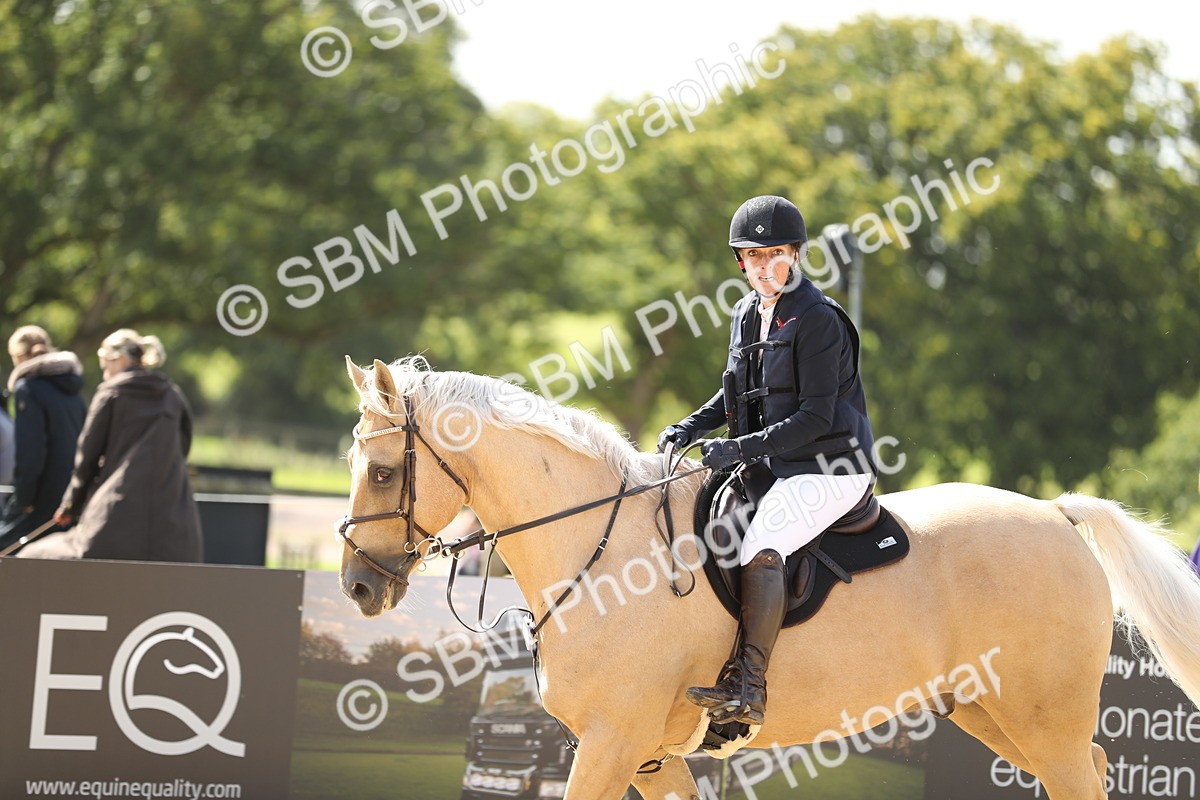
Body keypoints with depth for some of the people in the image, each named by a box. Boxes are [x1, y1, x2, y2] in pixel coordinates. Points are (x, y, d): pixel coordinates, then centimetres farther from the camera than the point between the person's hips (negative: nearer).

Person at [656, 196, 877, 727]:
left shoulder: (817, 320, -14)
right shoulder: (746, 315, 11)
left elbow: (815, 417, -18)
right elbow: (737, 394, 25)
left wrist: (740, 448, -23)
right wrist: (691, 427, 7)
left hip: (829, 469, -9)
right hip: (775, 468, 10)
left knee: (760, 546, -29)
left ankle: (747, 688, -35)